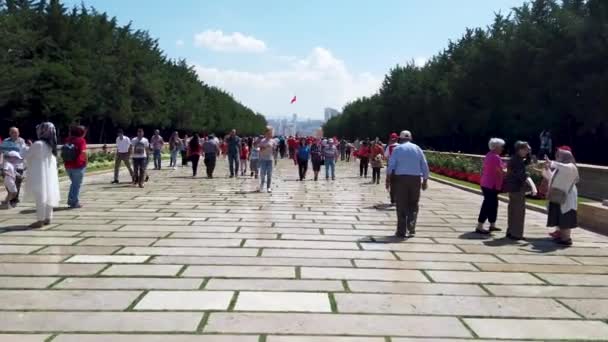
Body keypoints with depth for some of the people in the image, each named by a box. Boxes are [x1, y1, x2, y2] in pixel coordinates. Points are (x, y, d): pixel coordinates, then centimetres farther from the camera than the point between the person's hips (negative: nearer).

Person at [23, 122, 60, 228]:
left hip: (40, 174, -8)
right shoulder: (51, 145, 7)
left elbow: (27, 155, -5)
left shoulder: (38, 144, -17)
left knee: (40, 197, -5)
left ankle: (40, 220, -4)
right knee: (47, 196, 12)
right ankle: (47, 218, 18)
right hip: (49, 174, 8)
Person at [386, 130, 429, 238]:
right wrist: (425, 180, 11)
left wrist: (388, 180, 1)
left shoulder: (397, 149, 0)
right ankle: (411, 229, 1)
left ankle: (401, 231, 5)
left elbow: (391, 166, -6)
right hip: (415, 178, 2)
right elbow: (425, 166, 5)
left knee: (401, 205, 4)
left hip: (400, 178, -1)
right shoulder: (417, 148, 6)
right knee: (413, 205, 12)